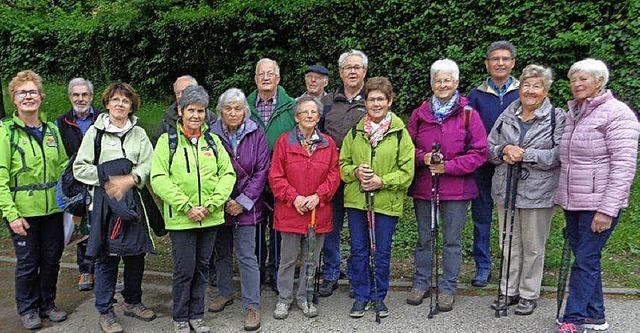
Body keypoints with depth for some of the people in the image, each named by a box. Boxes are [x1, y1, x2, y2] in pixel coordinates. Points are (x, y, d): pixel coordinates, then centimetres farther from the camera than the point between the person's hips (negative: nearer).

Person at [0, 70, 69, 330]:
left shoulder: (52, 130, 7)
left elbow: (63, 167, 14)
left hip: (52, 209, 4)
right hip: (23, 211, -4)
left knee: (51, 259, 12)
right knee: (27, 262, 6)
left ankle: (47, 304, 31)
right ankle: (27, 309, 26)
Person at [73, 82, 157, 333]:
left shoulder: (139, 133, 10)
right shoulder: (95, 131, 3)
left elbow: (149, 164, -1)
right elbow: (80, 168, 0)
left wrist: (130, 179, -17)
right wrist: (107, 181, -9)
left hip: (133, 201, 3)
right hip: (104, 202, -3)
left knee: (136, 253, 9)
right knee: (106, 256, 2)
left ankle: (132, 302, 29)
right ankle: (105, 312, 15)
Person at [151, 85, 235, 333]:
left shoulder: (213, 141, 8)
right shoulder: (167, 140, -2)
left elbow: (228, 174, 3)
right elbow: (159, 178, -10)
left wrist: (212, 204, -10)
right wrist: (186, 207, -16)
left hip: (210, 218, 4)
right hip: (180, 219, -3)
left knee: (202, 268, 13)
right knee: (184, 270, 3)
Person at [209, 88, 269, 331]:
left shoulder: (256, 134, -2)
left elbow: (261, 170, -5)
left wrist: (244, 201, -10)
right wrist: (222, 200, -8)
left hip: (246, 206, -2)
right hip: (219, 205, 2)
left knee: (246, 255, -2)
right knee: (222, 252, 15)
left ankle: (252, 305, 7)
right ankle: (225, 293, 34)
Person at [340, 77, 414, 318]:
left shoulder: (400, 133, -3)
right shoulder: (355, 131, 6)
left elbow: (407, 172, -6)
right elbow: (342, 164, 9)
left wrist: (382, 181, -17)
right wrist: (355, 171, -12)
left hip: (387, 202, -2)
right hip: (356, 200, 3)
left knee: (382, 252, 9)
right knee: (358, 251, 10)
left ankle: (379, 296, 27)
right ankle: (360, 296, 25)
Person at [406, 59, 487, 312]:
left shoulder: (468, 115, -3)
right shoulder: (419, 114, 5)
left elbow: (479, 153, -5)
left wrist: (449, 166, -14)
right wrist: (423, 158, -11)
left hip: (456, 188, -2)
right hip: (423, 186, 3)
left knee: (452, 240, 7)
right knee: (424, 238, 14)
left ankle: (448, 288, 21)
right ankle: (421, 283, 28)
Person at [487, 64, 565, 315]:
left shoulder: (557, 118, -3)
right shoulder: (507, 116, 9)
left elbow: (558, 155, -13)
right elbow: (489, 148, 10)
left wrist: (525, 155, -19)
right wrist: (504, 150, -10)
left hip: (538, 193, -4)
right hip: (506, 190, 4)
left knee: (533, 247, 9)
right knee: (509, 244, 13)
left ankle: (529, 294, 24)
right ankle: (509, 291, 28)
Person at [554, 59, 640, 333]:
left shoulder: (617, 113, -10)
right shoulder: (573, 113, 13)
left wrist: (607, 209, -20)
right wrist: (562, 196, 17)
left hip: (598, 203, -7)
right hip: (572, 202, 7)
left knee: (585, 260, -3)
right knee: (585, 258, 13)